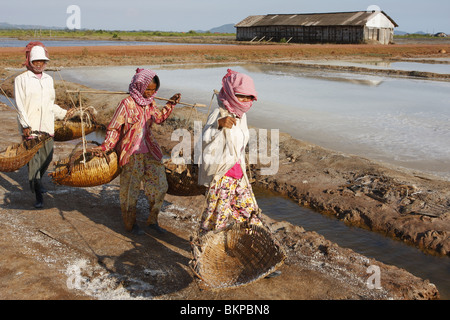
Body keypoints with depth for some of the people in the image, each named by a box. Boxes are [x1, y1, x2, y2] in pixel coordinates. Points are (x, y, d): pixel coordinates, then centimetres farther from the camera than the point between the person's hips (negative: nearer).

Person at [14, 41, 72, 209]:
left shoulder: (48, 79, 14)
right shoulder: (21, 79, -1)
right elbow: (20, 105, -7)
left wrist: (64, 113, 19)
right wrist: (25, 125, -13)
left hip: (46, 126, 5)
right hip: (30, 126, -5)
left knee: (47, 157, 8)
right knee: (33, 159, -6)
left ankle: (37, 181, 35)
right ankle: (38, 195, 1)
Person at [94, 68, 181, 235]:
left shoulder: (150, 104, 7)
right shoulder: (127, 104, -12)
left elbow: (160, 118, 26)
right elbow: (114, 127, -10)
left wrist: (171, 104, 17)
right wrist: (105, 146, -19)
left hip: (150, 152, 6)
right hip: (131, 154, -6)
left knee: (160, 186, 6)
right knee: (131, 189, 5)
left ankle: (152, 221, 23)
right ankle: (130, 223, 23)